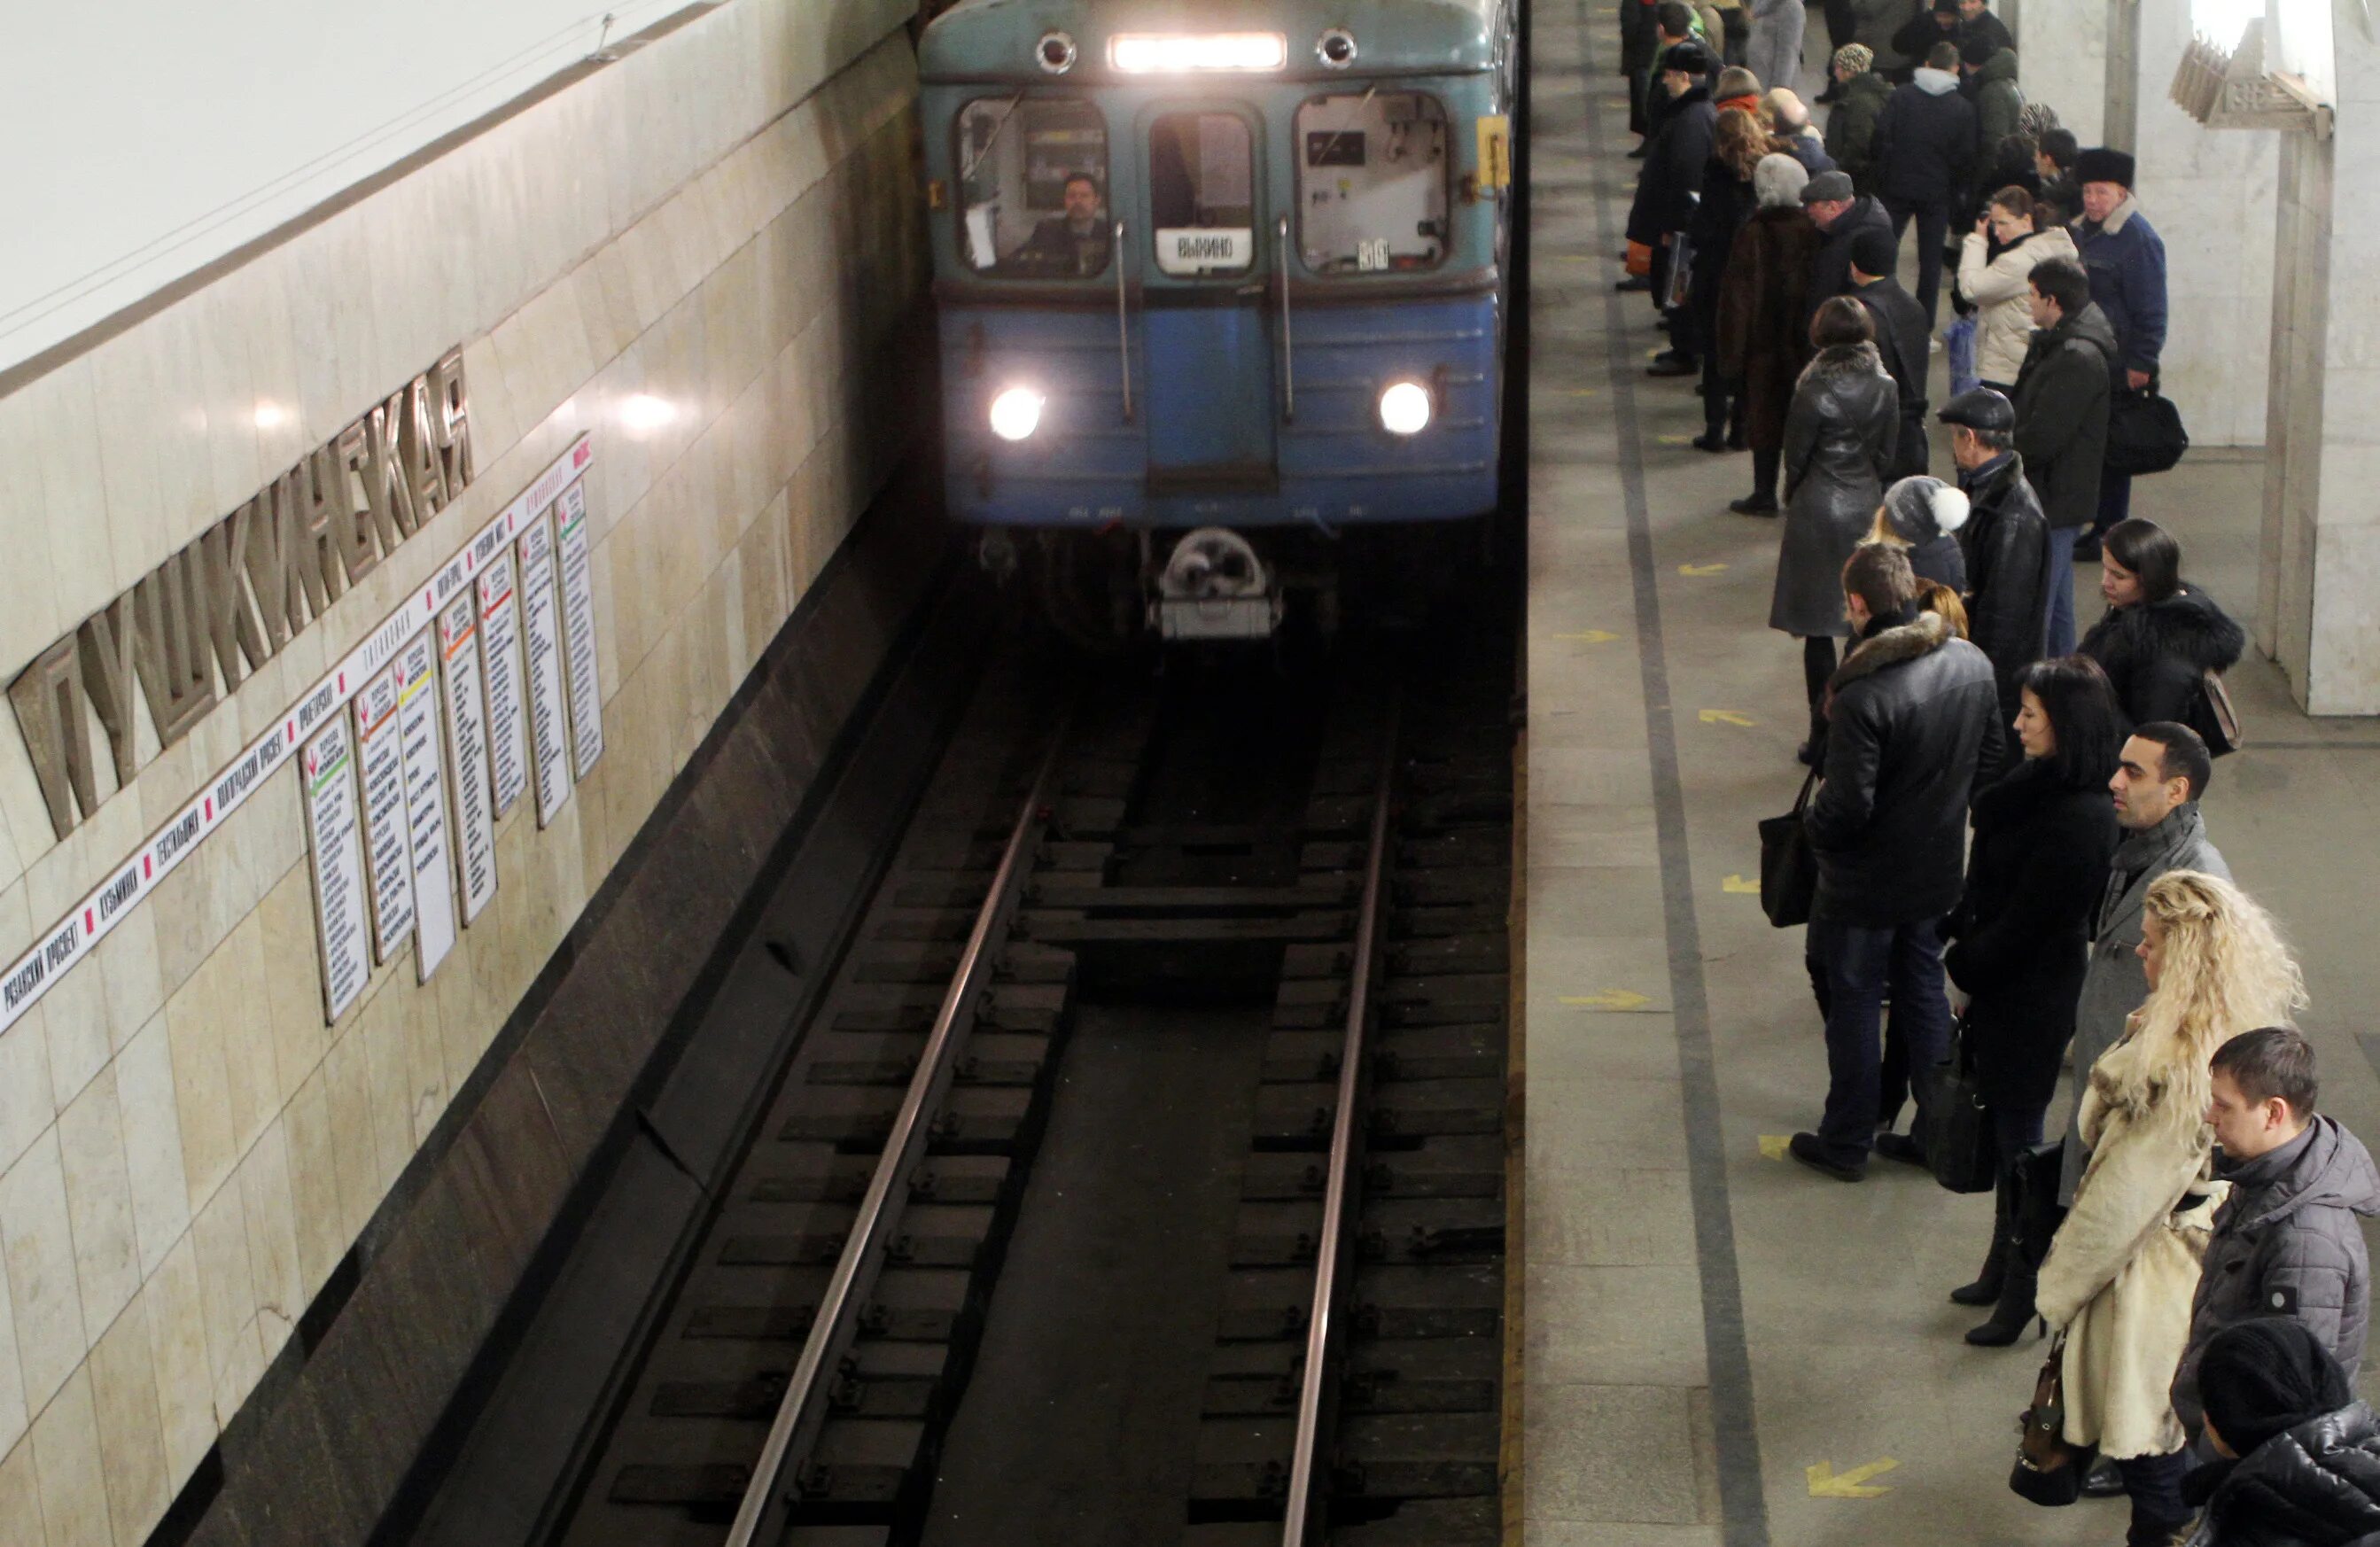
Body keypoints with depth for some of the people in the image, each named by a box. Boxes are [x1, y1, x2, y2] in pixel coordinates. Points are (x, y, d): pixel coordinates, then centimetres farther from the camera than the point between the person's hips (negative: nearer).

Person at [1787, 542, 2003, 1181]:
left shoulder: (1863, 694, -30)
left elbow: (1846, 806, -27)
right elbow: (1992, 757, 6)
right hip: (1939, 870, 6)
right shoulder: (1972, 664, -7)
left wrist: (1813, 823, -5)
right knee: (1924, 991, 21)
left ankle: (1846, 1142, 22)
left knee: (1854, 1005, 10)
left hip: (1865, 882, -6)